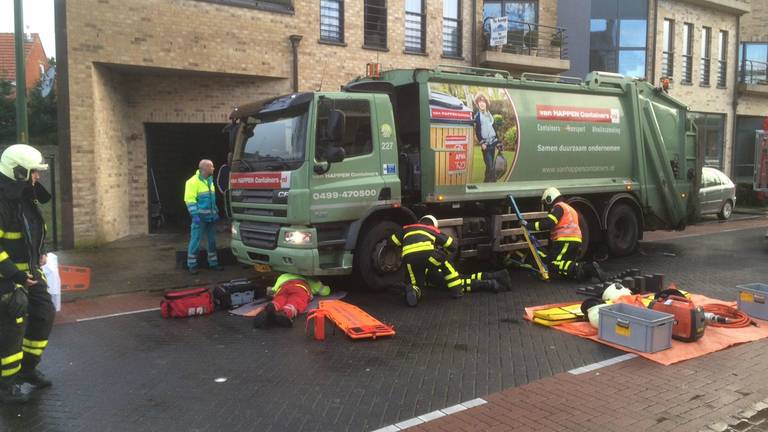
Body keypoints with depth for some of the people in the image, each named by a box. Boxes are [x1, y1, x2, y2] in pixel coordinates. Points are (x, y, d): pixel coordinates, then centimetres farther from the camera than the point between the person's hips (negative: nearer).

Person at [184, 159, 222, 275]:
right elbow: (190, 200, -15)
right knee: (195, 240, -4)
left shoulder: (210, 181, 16)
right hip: (200, 217, -8)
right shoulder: (193, 181, -10)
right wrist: (194, 215, -21)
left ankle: (213, 263, 21)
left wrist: (216, 212, 18)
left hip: (210, 217, 8)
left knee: (212, 240, 12)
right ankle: (192, 265, 4)